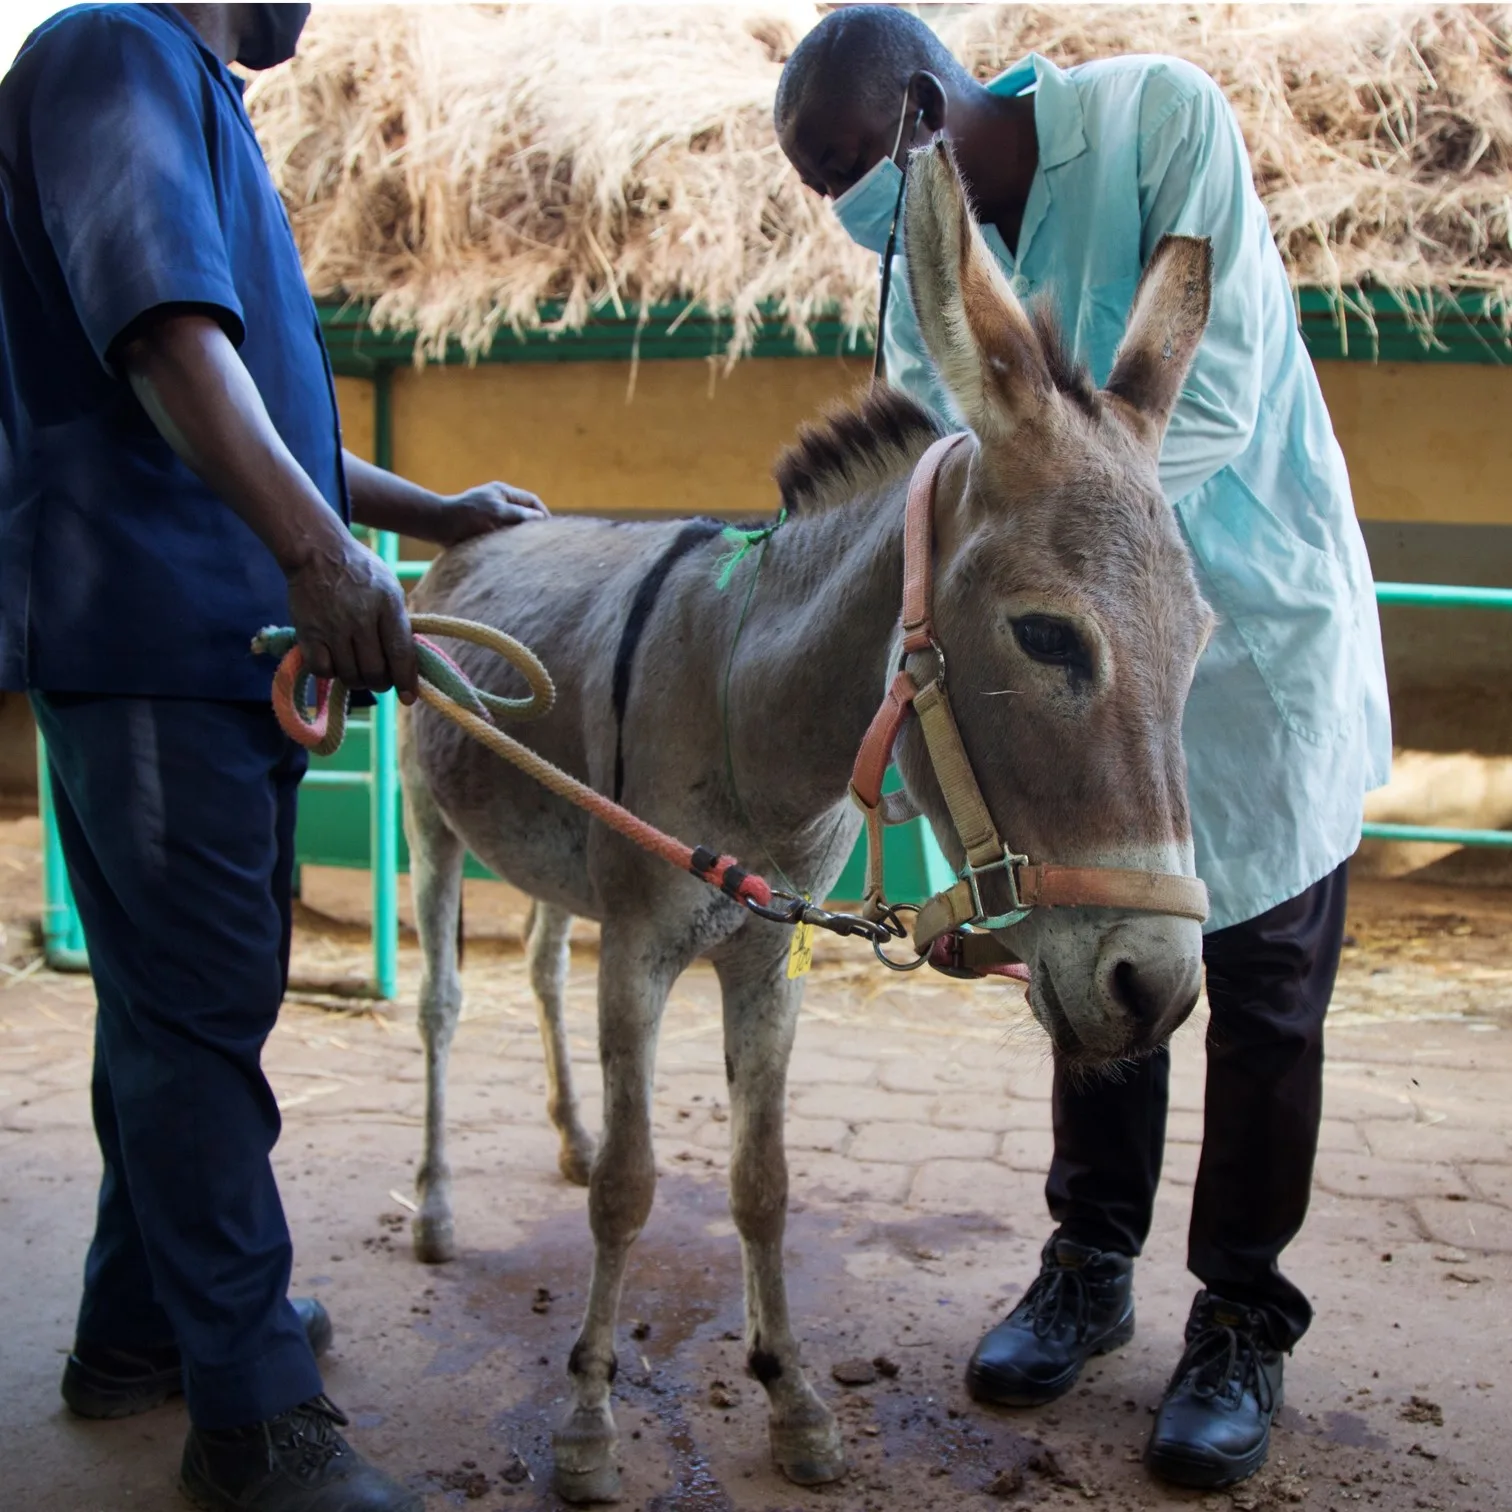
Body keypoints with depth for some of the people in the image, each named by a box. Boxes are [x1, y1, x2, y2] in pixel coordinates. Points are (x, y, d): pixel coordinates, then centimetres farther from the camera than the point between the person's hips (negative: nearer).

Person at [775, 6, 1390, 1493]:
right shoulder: (921, 277, -1)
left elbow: (1212, 396, -25)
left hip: (1260, 628, -5)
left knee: (1263, 992, 3)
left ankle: (1242, 1321, 19)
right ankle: (1090, 1264, 30)